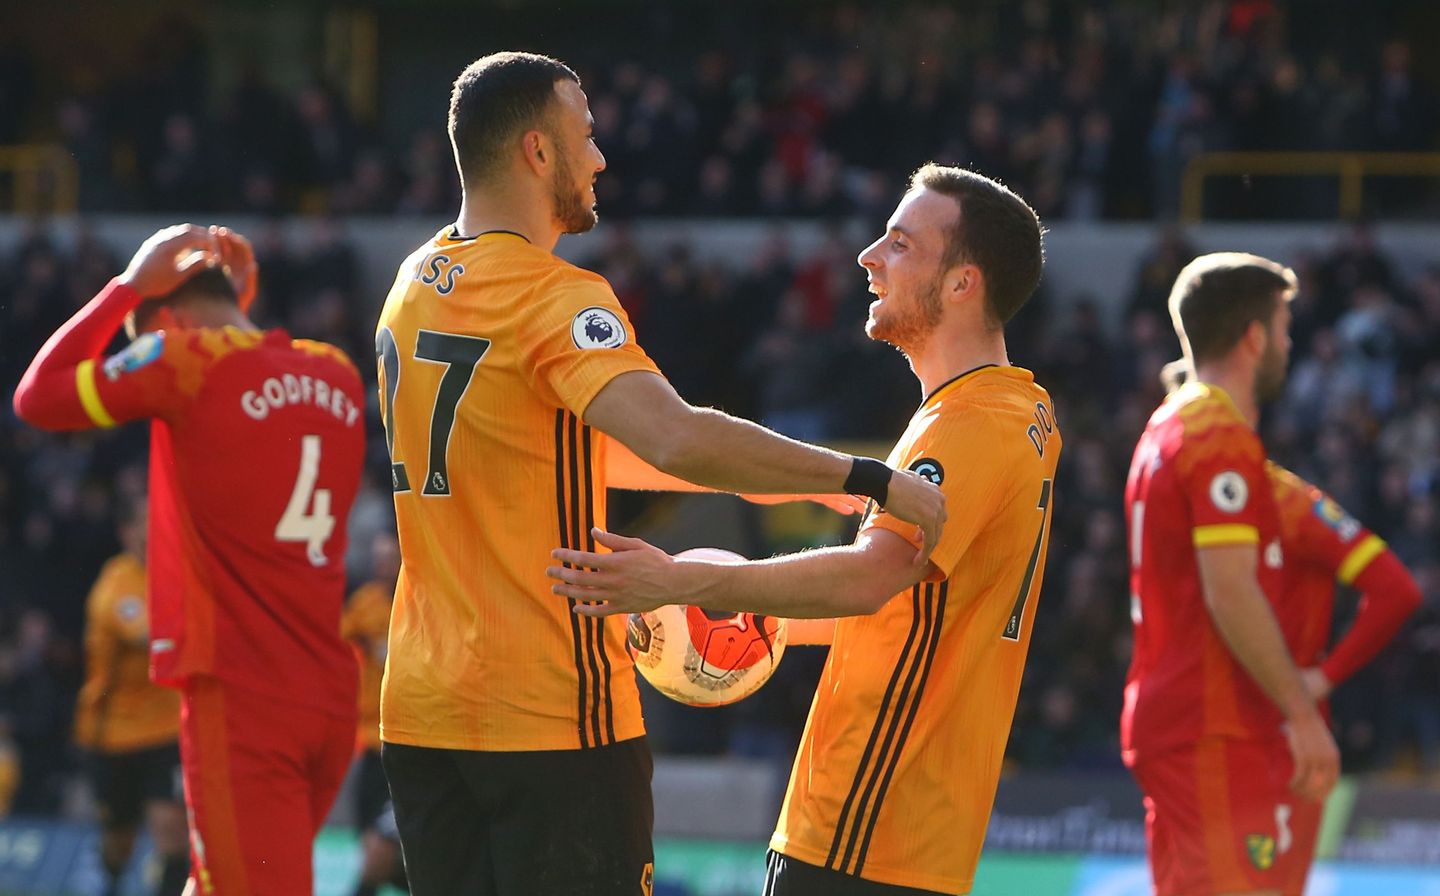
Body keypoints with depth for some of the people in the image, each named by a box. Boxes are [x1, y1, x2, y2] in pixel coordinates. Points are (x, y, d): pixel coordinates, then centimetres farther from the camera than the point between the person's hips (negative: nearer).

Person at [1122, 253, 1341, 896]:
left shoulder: (1168, 429, 18)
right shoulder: (1224, 439, -12)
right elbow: (1231, 591, -20)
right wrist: (1303, 715, -19)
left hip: (1166, 719, 10)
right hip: (1218, 731, -10)